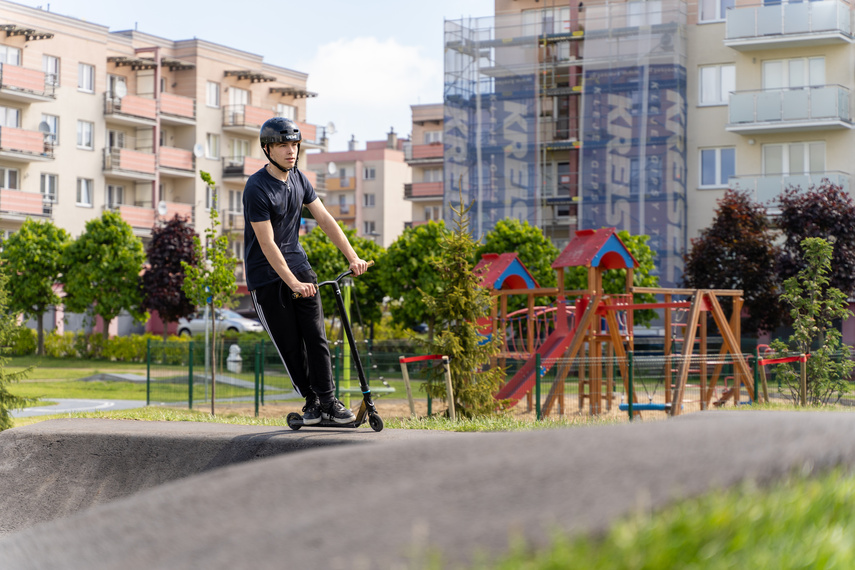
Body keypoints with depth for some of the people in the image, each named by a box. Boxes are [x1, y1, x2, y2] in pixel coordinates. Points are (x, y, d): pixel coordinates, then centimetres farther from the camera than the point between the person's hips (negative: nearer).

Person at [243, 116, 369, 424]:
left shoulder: (298, 179, 5)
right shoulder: (257, 188, -17)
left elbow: (325, 219, 6)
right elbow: (267, 244, -20)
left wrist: (353, 257, -3)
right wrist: (293, 283, -24)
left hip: (298, 265, 5)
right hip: (266, 275, -5)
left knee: (316, 336, -4)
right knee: (290, 344, -1)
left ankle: (328, 400, -1)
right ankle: (311, 401, 12)